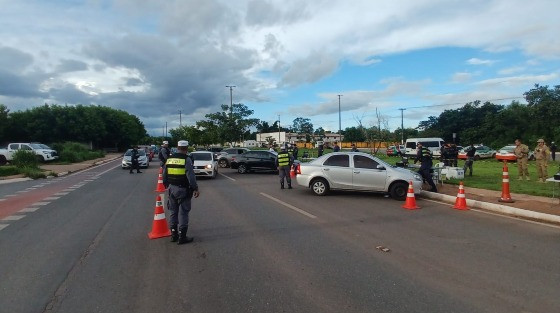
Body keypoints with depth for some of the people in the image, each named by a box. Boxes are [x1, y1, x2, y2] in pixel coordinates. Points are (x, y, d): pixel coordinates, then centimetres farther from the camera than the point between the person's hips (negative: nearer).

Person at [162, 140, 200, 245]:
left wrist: (166, 185, 26)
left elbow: (164, 174, 13)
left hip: (172, 189, 6)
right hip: (183, 189, -6)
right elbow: (191, 176, -19)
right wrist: (195, 188, -13)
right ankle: (182, 237, 3)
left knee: (173, 212, 15)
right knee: (183, 213, 0)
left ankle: (173, 235, 23)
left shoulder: (169, 159, 7)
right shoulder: (186, 159, -13)